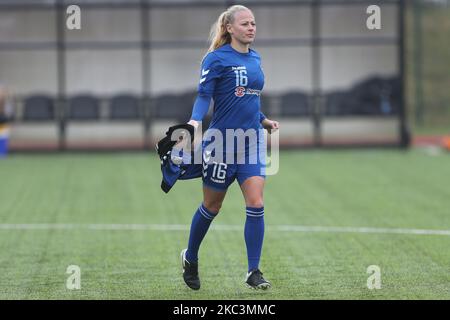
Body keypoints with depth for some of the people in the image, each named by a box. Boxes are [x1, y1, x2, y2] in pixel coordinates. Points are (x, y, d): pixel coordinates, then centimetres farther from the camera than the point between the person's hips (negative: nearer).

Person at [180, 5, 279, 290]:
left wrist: (264, 121, 17)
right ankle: (190, 258, 32)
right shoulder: (217, 58, -8)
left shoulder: (255, 58, 12)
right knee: (212, 207, 9)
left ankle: (254, 272, -3)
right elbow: (204, 96, -14)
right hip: (222, 142, -5)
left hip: (252, 142, 5)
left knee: (256, 205, -8)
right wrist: (195, 120, -30)